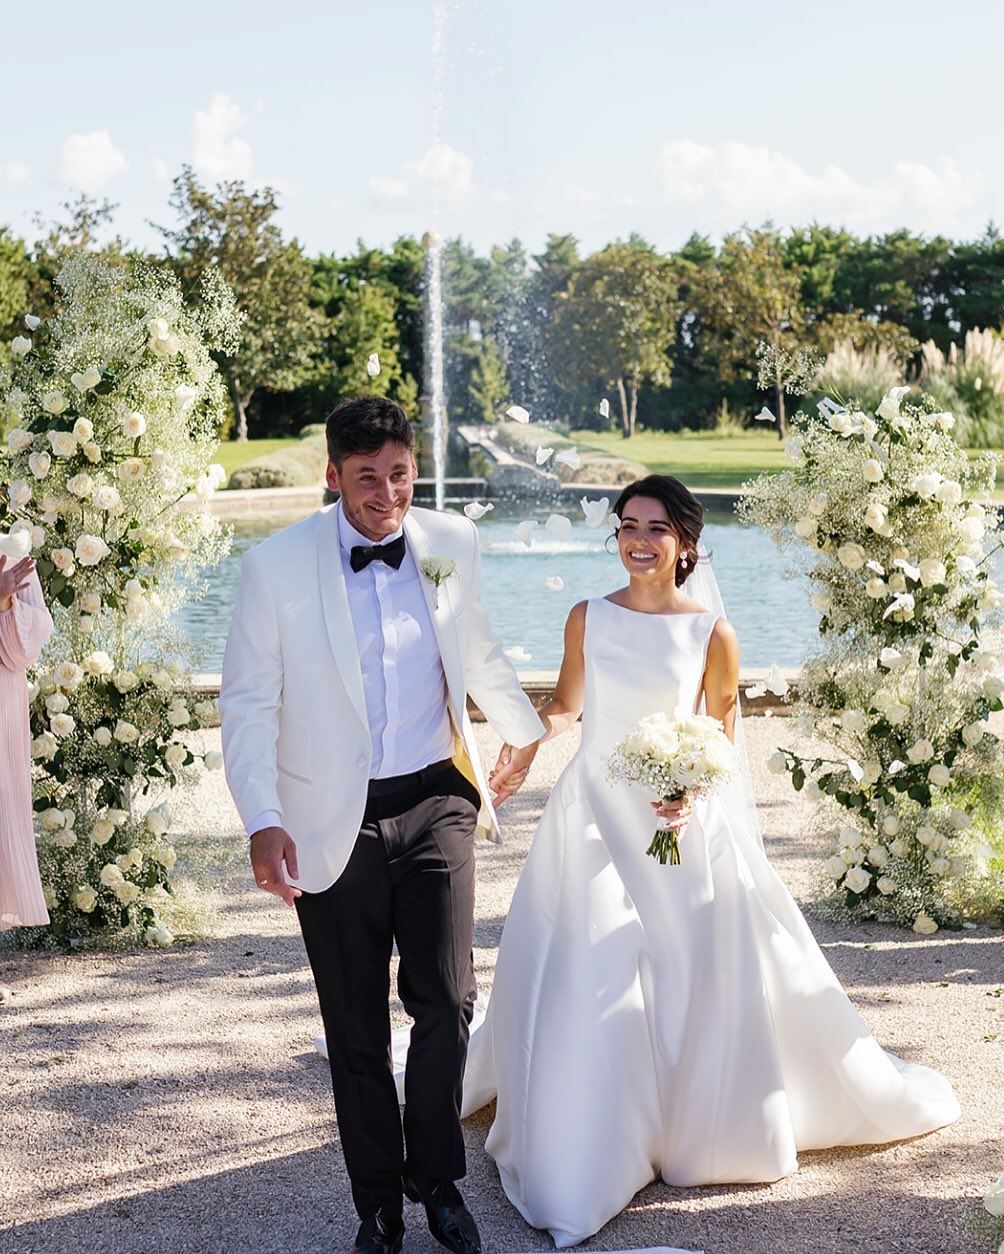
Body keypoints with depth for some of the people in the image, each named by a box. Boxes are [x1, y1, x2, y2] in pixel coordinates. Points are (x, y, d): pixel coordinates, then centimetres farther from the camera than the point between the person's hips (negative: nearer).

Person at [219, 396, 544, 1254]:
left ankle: (438, 1180, 21)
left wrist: (523, 727, 34)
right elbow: (248, 705, -6)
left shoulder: (452, 544, 1)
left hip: (434, 803, 2)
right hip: (333, 822, -2)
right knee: (356, 1030, 7)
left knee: (447, 1003, -3)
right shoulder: (278, 567, -10)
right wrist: (262, 821, -17)